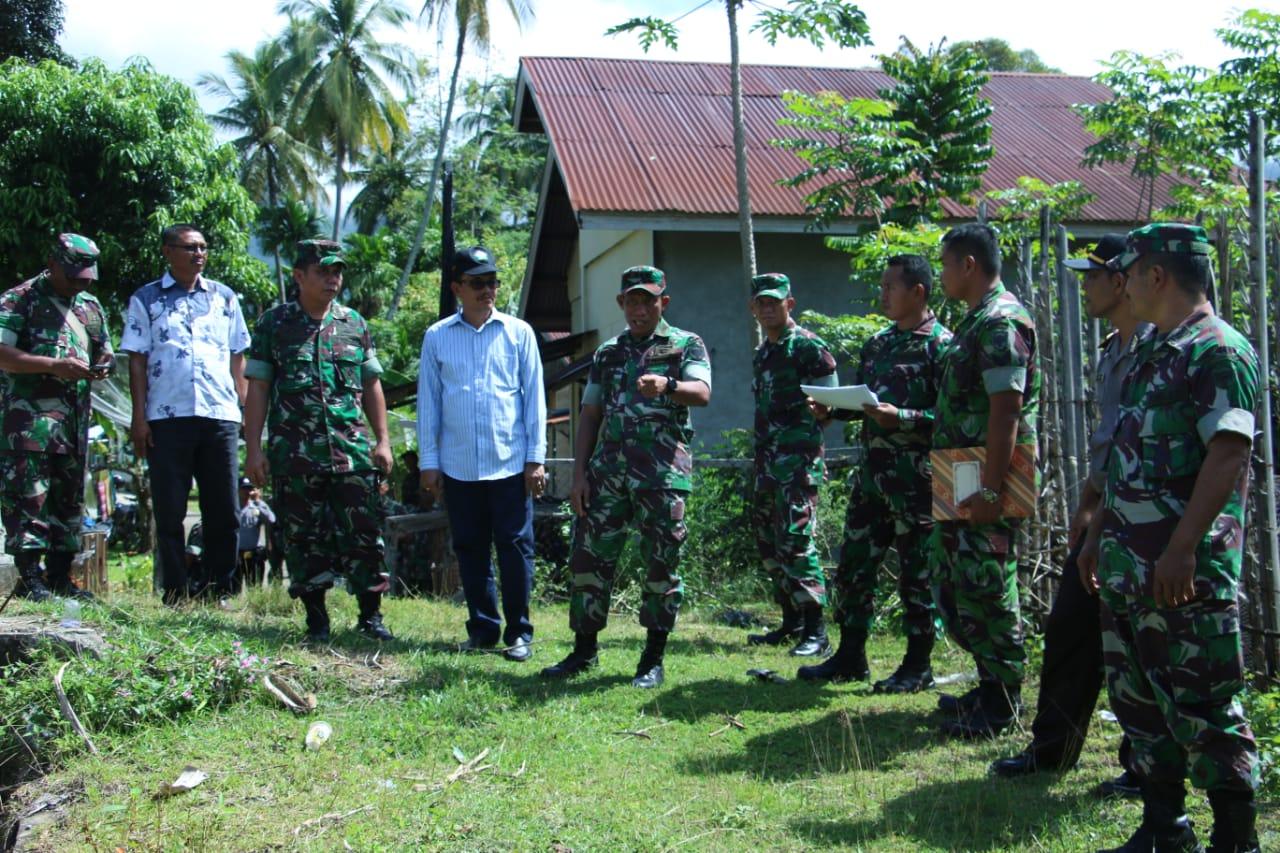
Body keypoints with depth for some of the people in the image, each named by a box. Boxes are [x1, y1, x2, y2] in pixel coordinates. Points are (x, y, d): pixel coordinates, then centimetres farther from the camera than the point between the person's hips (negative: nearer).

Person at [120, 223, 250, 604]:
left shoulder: (225, 297, 15)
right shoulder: (146, 299, 8)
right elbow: (137, 360, 4)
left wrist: (243, 406, 8)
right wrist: (139, 416, -4)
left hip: (220, 415, 2)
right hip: (166, 416, -2)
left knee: (224, 510, 2)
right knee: (169, 512, 1)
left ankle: (221, 591, 11)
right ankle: (175, 595, 8)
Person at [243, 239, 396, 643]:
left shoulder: (354, 323, 11)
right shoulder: (274, 324, 4)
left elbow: (372, 385, 14)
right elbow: (258, 389, 3)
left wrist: (382, 440, 8)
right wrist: (253, 449, -3)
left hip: (352, 450, 2)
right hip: (295, 454, -1)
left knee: (364, 534, -1)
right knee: (304, 538, 5)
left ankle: (370, 616, 10)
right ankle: (316, 620, 16)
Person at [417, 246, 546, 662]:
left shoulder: (519, 333, 4)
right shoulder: (437, 337, 7)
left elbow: (534, 396, 5)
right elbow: (428, 403, 9)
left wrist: (536, 457, 0)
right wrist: (429, 462, 5)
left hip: (510, 463, -2)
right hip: (458, 466, 2)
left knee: (515, 546, 0)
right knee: (470, 550, 8)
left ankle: (518, 632, 10)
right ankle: (483, 628, 20)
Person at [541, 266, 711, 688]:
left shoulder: (686, 345, 5)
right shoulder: (607, 353, 18)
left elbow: (702, 392, -14)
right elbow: (589, 415, 16)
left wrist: (666, 386, -35)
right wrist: (579, 474, 6)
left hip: (662, 474, -4)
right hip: (607, 470, 4)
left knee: (662, 566, 0)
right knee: (589, 557, 3)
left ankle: (653, 660, 11)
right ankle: (584, 649, 17)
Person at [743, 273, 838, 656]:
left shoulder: (808, 346, -7)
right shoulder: (761, 354, 19)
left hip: (798, 456, -9)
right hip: (767, 459, 9)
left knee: (795, 540, -13)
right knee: (769, 542, 11)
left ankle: (815, 632, -9)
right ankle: (792, 623, 20)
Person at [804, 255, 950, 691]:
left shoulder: (940, 344, -9)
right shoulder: (878, 342, 15)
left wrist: (901, 417, -25)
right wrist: (830, 408, 4)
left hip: (915, 478, -8)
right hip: (873, 471, 8)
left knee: (916, 572, 2)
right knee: (854, 565, 11)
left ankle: (918, 667, 13)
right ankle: (850, 659, 23)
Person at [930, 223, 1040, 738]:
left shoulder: (1001, 323, -15)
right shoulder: (977, 321, 17)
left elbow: (1006, 410, -22)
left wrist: (991, 489, -25)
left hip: (984, 484, -11)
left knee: (986, 591, -3)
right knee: (950, 585, 16)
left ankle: (1001, 705, 8)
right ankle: (991, 686, 27)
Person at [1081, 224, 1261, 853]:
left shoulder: (1219, 350, -12)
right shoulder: (1151, 353, 17)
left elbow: (1228, 454, -21)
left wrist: (1182, 548, -25)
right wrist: (1098, 535, 21)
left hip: (1185, 566, -9)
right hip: (1126, 562, 10)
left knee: (1203, 707, -2)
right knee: (1138, 700, 14)